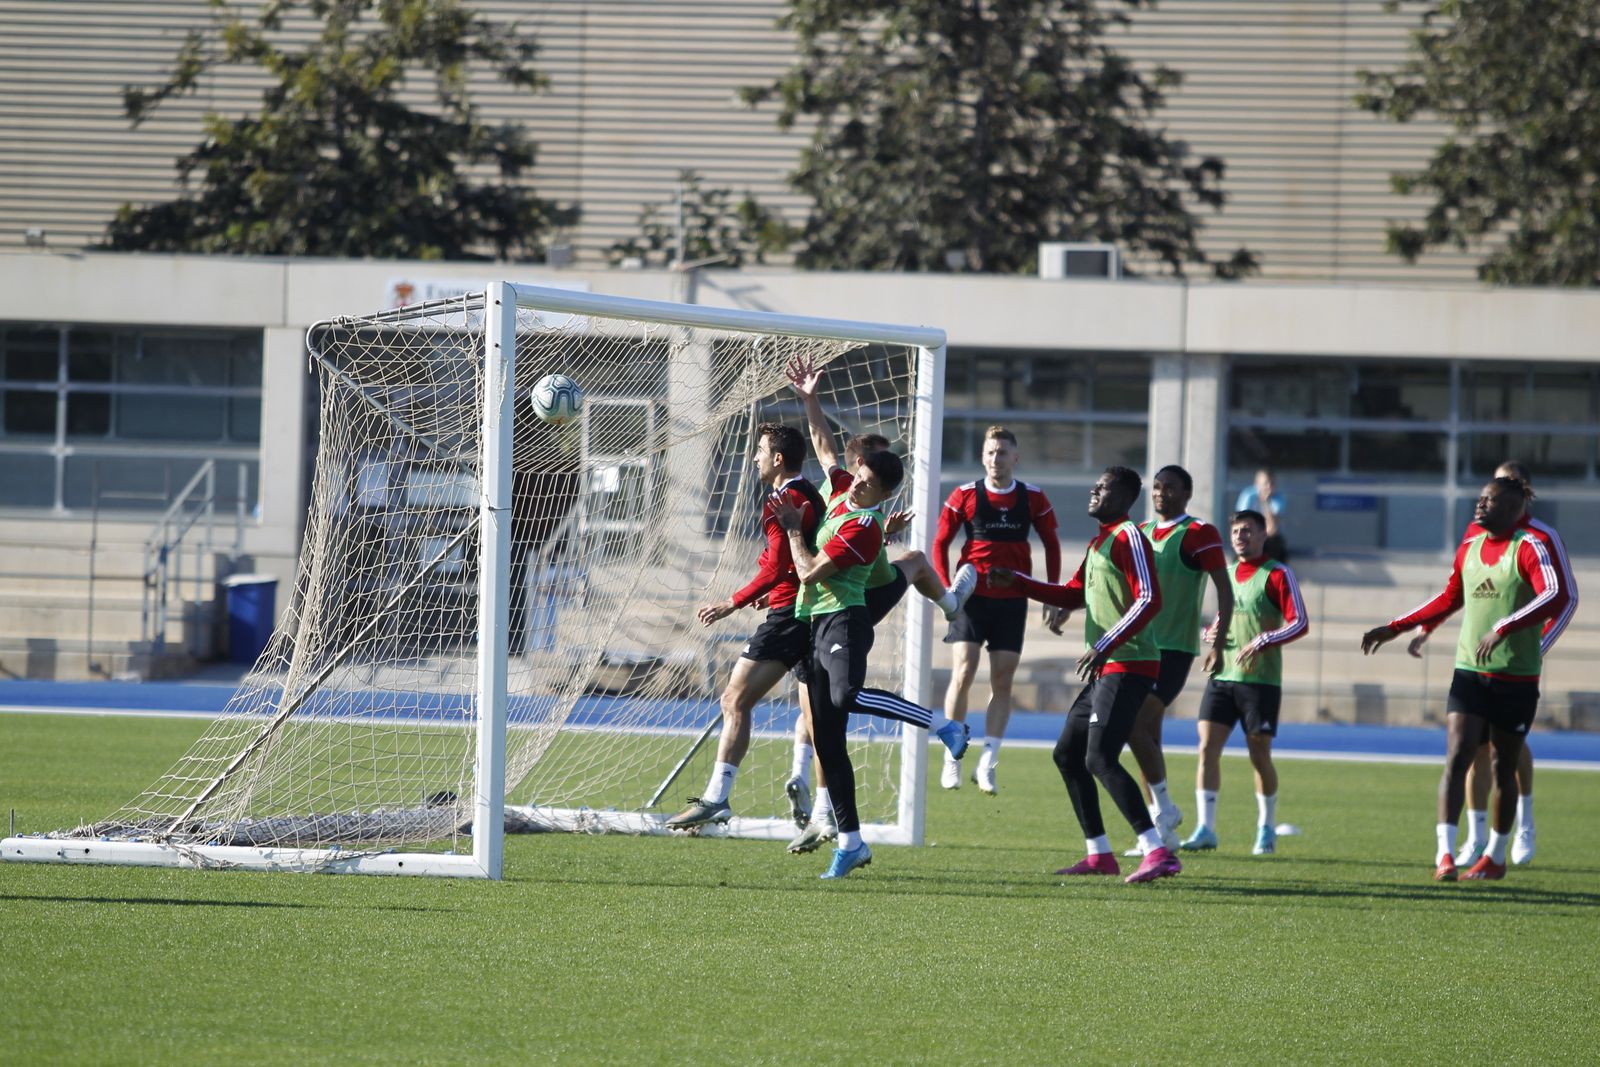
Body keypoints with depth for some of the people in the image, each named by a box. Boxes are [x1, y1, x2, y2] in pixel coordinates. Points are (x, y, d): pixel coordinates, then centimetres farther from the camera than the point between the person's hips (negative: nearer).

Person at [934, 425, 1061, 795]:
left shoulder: (1033, 498, 3)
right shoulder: (965, 496, -1)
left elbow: (1051, 544, 12)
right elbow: (940, 542, 4)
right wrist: (945, 589, -6)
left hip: (1012, 600, 1)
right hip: (972, 597, -1)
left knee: (1002, 681, 0)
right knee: (962, 675, -8)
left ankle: (987, 764, 3)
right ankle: (952, 760, 1)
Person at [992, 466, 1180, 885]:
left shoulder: (1128, 538, -11)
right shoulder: (1099, 543, 20)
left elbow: (1148, 600, -21)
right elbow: (1074, 596, 31)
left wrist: (1104, 646, -25)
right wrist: (1017, 581, 25)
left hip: (1127, 667, -11)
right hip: (1105, 671, 11)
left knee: (1100, 758, -20)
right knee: (1068, 755, 13)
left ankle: (1159, 852, -25)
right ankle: (1099, 854, 18)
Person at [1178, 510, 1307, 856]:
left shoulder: (1277, 575, -5)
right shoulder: (1227, 574, 15)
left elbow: (1299, 623, -12)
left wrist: (1261, 642, -24)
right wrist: (1213, 635, 4)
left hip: (1260, 680, -5)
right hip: (1222, 676, 5)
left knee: (1259, 756, 2)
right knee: (1207, 746, -8)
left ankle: (1267, 828, 19)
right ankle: (1206, 829, -7)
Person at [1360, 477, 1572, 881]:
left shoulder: (1528, 548, -11)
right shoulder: (1469, 549, 10)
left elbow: (1556, 597, -28)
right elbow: (1449, 599, 25)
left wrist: (1503, 628, -38)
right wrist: (1395, 628, 22)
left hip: (1516, 680, -5)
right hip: (1469, 673, 5)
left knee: (1503, 768, 7)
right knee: (1456, 758, -10)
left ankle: (1495, 855, 22)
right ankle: (1445, 854, -16)